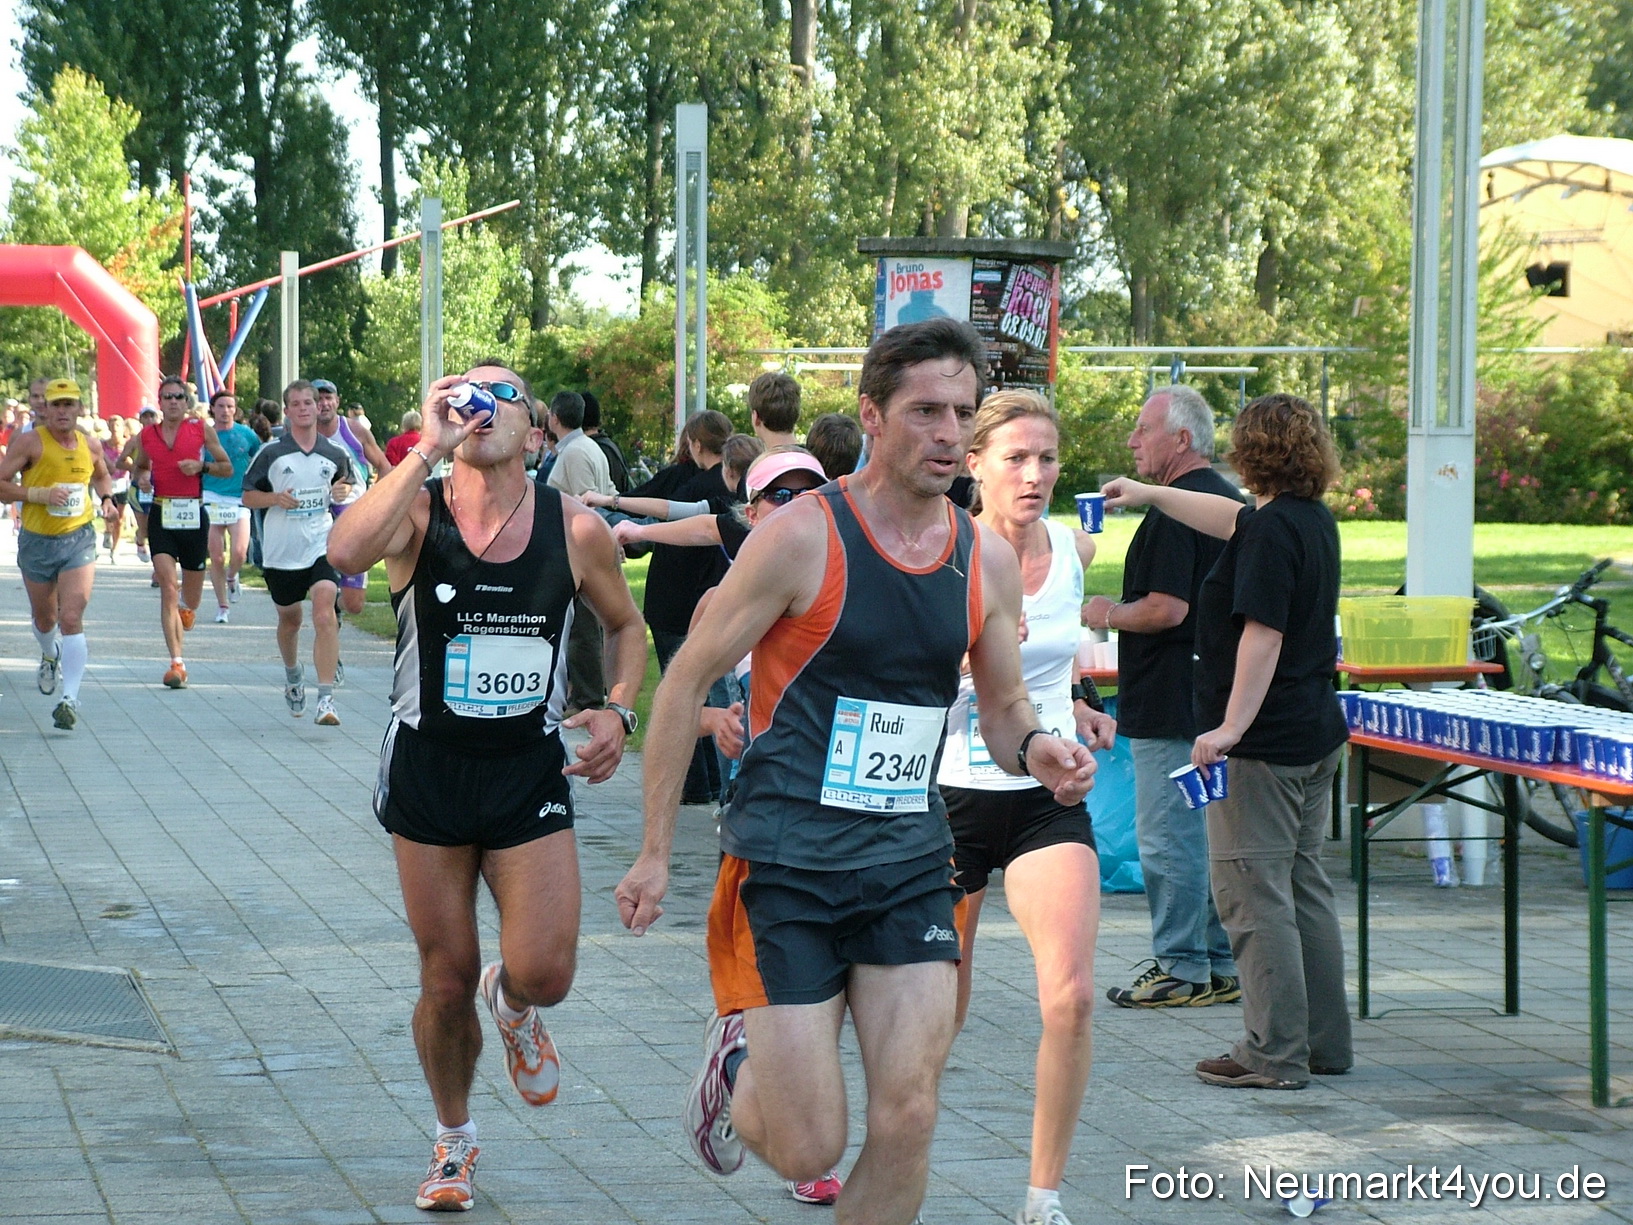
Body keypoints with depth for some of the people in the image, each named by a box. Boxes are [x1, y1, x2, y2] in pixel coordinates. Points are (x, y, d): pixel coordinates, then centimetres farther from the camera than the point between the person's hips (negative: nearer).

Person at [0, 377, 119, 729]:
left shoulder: (90, 445, 2)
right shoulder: (29, 442, -9)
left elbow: (102, 476, 24)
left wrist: (107, 499, 5)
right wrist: (41, 494, -23)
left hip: (78, 540, 0)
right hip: (36, 542, 0)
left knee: (71, 618, -17)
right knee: (44, 619, 19)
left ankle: (71, 698, -20)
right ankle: (51, 657, 54)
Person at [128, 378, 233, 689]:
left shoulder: (202, 429, 1)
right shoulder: (147, 435, 5)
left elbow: (227, 468, 6)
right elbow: (138, 466, 23)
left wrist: (202, 466, -13)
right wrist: (141, 477, 0)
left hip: (194, 514, 0)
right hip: (161, 515, 0)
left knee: (191, 598, 9)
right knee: (168, 587, -13)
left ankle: (188, 608, 50)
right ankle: (177, 663, -14)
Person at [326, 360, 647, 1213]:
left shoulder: (576, 530, -4)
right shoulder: (417, 512, -9)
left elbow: (626, 626, 14)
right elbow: (346, 550, -33)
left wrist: (618, 711, -3)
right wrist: (428, 448, -29)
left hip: (531, 770, 1)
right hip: (429, 769, -1)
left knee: (544, 974, -10)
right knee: (446, 982, 7)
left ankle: (513, 1007, 29)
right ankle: (454, 1141, 32)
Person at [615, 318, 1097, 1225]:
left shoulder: (989, 561, 4)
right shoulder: (803, 537, -11)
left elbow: (1003, 705, 18)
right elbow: (686, 681, -5)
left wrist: (1034, 749, -7)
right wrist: (656, 853, -5)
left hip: (911, 868, 4)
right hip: (789, 868, -4)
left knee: (907, 1123, -6)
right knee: (808, 1151, -4)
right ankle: (737, 1065, 32)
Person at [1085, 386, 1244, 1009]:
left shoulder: (1175, 510, -17)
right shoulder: (1229, 501, 14)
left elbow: (1166, 608, -23)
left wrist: (1107, 614, -6)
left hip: (1171, 701, -10)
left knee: (1168, 838, -4)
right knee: (1214, 833, 13)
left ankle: (1180, 969, -1)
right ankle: (1223, 965, 18)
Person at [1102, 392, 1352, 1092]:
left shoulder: (1272, 530, -16)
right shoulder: (1314, 521, 13)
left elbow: (1262, 635, -23)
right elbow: (1231, 518, 30)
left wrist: (1230, 727, -24)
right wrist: (1149, 495, 40)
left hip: (1263, 744, -10)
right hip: (1315, 736, 10)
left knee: (1252, 895, -6)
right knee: (1304, 889, 15)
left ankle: (1275, 1054, -6)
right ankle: (1326, 1043, 18)